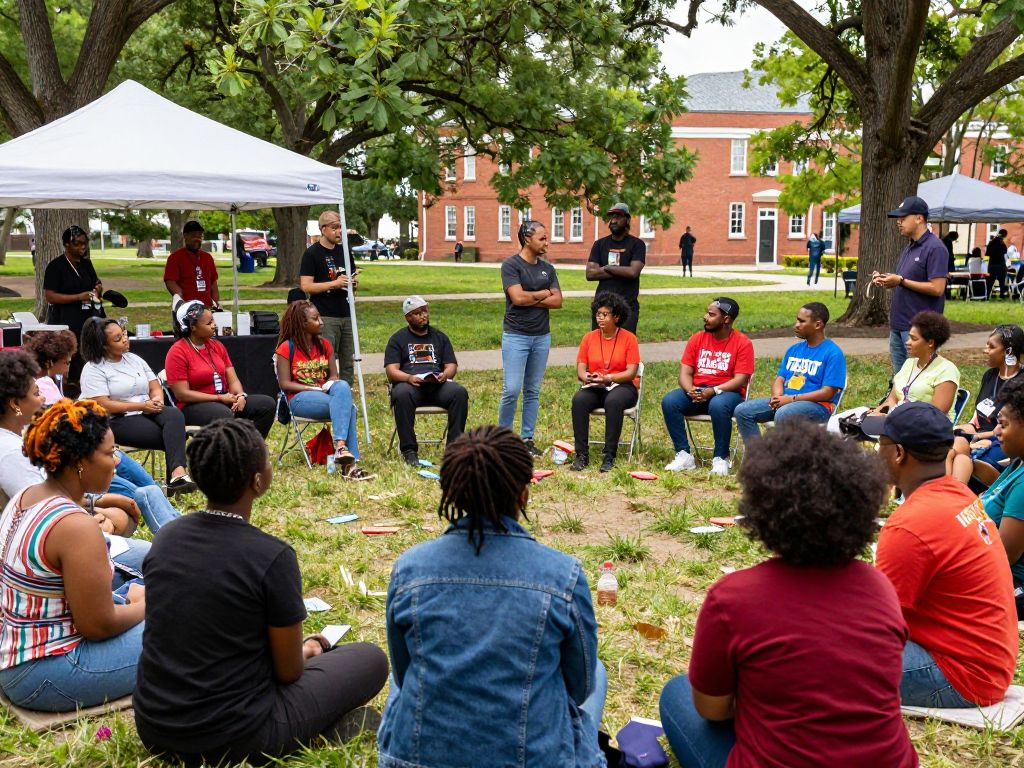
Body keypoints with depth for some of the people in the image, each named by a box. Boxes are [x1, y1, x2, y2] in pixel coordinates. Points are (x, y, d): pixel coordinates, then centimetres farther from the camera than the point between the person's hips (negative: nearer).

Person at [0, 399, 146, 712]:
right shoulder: (76, 526, -25)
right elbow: (99, 625, -22)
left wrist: (133, 593, 6)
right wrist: (147, 605, -3)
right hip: (45, 677, -10)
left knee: (136, 590, 19)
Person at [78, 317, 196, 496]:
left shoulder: (134, 359, 17)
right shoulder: (93, 369, -3)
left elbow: (155, 387, 14)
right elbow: (103, 405, -13)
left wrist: (157, 400, -11)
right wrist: (141, 405, -14)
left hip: (148, 413, 5)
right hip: (117, 421, -5)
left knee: (174, 414, -31)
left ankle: (178, 472, -47)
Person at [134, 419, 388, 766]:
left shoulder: (165, 537, -3)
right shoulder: (272, 556, -21)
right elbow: (289, 671, -10)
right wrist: (306, 651, 15)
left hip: (153, 727, 6)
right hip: (232, 738, -6)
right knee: (371, 658, 8)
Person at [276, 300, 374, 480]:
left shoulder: (324, 345, 15)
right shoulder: (287, 347, -1)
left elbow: (334, 376, 13)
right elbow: (284, 384, -7)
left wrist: (331, 385, -12)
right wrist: (315, 388, -15)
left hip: (326, 393, 5)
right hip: (299, 399, -4)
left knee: (343, 387, -33)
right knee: (347, 406, -30)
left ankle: (341, 446, -43)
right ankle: (349, 462, -38)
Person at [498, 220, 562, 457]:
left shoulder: (547, 268, 11)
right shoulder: (511, 265, -6)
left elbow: (557, 301, 2)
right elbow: (518, 298, -18)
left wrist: (530, 299, -8)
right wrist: (544, 293, -3)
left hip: (542, 336, 5)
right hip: (516, 336, -5)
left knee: (532, 391, 9)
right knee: (511, 390, -8)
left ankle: (527, 438, 16)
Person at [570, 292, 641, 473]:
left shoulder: (629, 338, -2)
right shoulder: (589, 338, 7)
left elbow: (631, 372, -8)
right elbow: (580, 370, 4)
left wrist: (607, 378, -22)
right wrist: (587, 378, -20)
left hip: (621, 386, -3)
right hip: (594, 388, 3)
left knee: (613, 401, -37)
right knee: (579, 400, -30)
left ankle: (609, 455, -29)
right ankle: (581, 454, -26)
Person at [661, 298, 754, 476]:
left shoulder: (742, 343, -5)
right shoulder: (697, 339, 8)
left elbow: (740, 380, -13)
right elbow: (685, 372, 4)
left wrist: (713, 391, -26)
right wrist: (690, 390, -18)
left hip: (727, 393, -4)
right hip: (697, 392, 4)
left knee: (718, 405, -39)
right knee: (669, 401, -23)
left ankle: (721, 458, -21)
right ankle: (684, 455, -19)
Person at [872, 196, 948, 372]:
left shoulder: (935, 248, -13)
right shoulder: (909, 248, 15)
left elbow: (937, 288, -20)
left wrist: (901, 281, -18)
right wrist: (887, 280, 3)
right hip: (898, 324, 9)